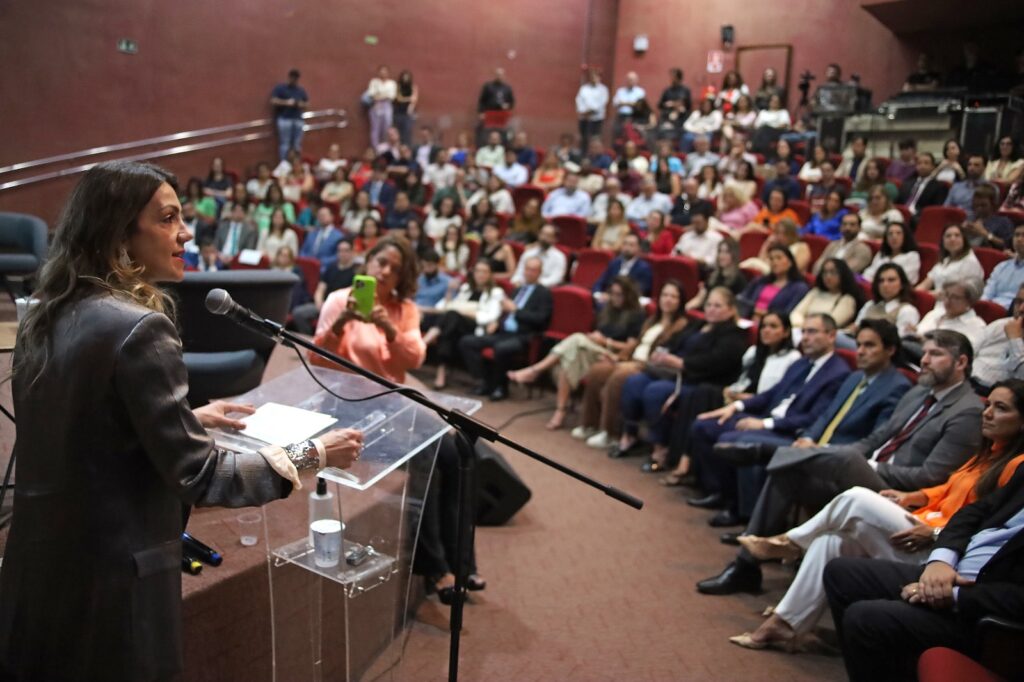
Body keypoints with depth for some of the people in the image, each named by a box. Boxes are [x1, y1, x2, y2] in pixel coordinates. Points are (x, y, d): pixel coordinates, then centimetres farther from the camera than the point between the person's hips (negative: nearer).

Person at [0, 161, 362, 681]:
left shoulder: (45, 319, 5)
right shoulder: (139, 329, -21)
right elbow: (195, 474, -20)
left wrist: (189, 418, 20)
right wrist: (310, 456, -11)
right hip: (109, 582, -8)